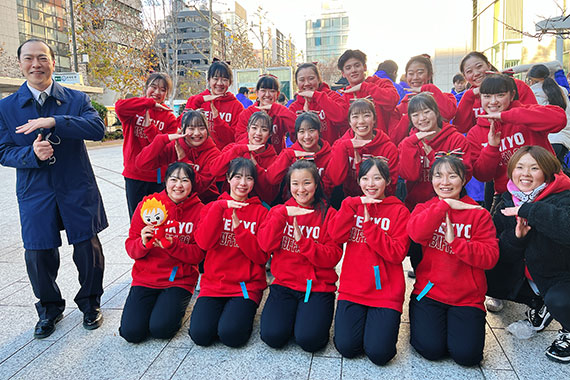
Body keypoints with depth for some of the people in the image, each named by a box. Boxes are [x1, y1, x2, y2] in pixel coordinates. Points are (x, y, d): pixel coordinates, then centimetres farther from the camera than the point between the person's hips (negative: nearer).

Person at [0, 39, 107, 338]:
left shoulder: (76, 99, 1)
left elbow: (97, 128, -17)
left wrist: (54, 122, -27)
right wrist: (32, 153, -19)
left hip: (78, 190, -1)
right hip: (35, 194, 1)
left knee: (88, 251, 5)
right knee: (39, 256, 6)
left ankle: (89, 304, 31)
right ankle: (49, 310, 33)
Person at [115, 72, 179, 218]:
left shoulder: (169, 117, 0)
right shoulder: (135, 110, 0)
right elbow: (119, 107, -24)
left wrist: (149, 127, -20)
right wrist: (150, 103, -20)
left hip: (158, 177, 0)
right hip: (134, 175, 1)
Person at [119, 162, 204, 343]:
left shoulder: (199, 210, -5)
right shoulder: (147, 203, -2)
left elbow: (198, 255, -7)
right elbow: (131, 249, 0)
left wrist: (173, 245, -24)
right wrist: (143, 243, -23)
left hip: (180, 279, -1)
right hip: (145, 277, 2)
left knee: (160, 328, -19)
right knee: (131, 332, -12)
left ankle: (176, 305, 12)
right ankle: (151, 303, 18)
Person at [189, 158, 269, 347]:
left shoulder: (260, 212, 3)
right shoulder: (213, 206, 8)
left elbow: (262, 256, -6)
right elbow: (204, 242, -11)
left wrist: (239, 228, -17)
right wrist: (220, 207, -17)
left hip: (247, 285, -1)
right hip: (213, 283, 2)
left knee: (231, 335, -22)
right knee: (200, 334, -17)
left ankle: (244, 313, 9)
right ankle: (219, 310, 13)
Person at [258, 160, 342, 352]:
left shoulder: (328, 214, 0)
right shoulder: (279, 211, 7)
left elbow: (332, 258, -8)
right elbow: (265, 245, -8)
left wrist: (302, 241, -20)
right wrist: (282, 213, -18)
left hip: (318, 285, -2)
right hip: (284, 283, 2)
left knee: (309, 339, -22)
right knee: (272, 335, -18)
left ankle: (312, 314, 10)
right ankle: (290, 312, 12)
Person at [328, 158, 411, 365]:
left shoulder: (399, 211, 1)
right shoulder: (353, 205, 10)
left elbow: (397, 254, -11)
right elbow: (336, 235, -8)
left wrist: (370, 225, -17)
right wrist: (353, 204, -15)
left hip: (386, 292, -2)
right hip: (352, 288, 2)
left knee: (378, 353, -13)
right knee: (346, 347, -11)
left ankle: (383, 322, 17)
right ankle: (358, 318, 18)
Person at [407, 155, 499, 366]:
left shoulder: (479, 214, 2)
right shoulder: (424, 208, 6)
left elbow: (490, 257, -9)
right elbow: (416, 233, -18)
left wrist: (454, 241, -20)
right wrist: (444, 205, -20)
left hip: (467, 297, 0)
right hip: (429, 291, 0)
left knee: (467, 354, -14)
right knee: (431, 348, -15)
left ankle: (454, 323, 16)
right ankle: (421, 320, 16)